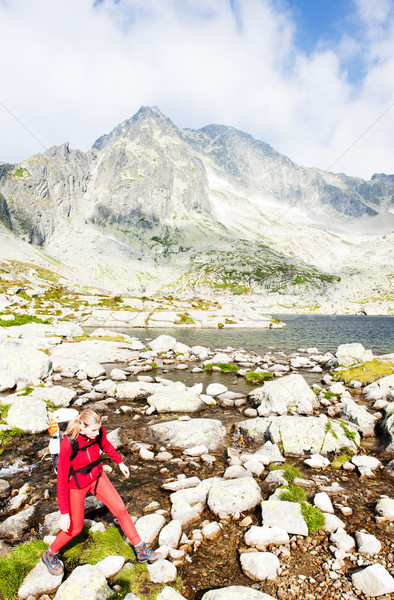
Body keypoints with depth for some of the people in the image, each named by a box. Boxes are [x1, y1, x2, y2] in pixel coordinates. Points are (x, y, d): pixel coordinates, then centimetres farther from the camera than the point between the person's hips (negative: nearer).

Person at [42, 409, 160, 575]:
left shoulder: (98, 431, -23)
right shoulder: (68, 444, -36)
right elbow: (62, 480, -27)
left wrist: (119, 462, 15)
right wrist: (64, 513, -22)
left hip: (97, 477, 4)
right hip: (75, 485, -4)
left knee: (121, 510, 4)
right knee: (75, 528, 13)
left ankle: (141, 551, 20)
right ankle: (50, 554, 44)